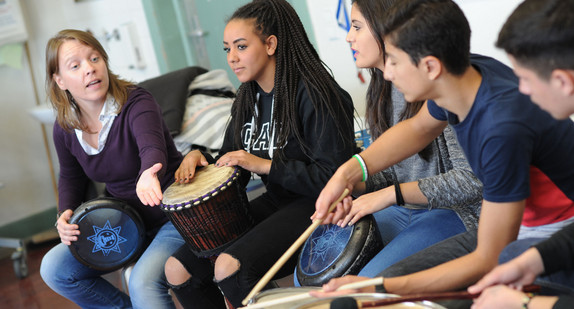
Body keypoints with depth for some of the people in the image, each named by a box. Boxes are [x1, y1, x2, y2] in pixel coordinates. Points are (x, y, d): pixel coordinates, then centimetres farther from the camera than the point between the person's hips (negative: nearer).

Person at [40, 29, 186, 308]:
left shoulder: (136, 103, -21)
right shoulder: (64, 128, -2)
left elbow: (152, 147, -42)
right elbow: (71, 177, 16)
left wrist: (147, 176, -66)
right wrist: (65, 215, -4)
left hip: (171, 215, -7)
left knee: (143, 282, -32)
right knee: (54, 269, -1)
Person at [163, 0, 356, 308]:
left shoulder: (314, 94, -16)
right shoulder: (248, 100, 11)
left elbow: (333, 177, -20)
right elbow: (230, 161, 21)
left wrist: (265, 165, -20)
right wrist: (200, 156, -1)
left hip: (313, 206, -8)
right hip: (274, 201, 9)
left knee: (230, 267, -30)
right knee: (178, 269, -2)